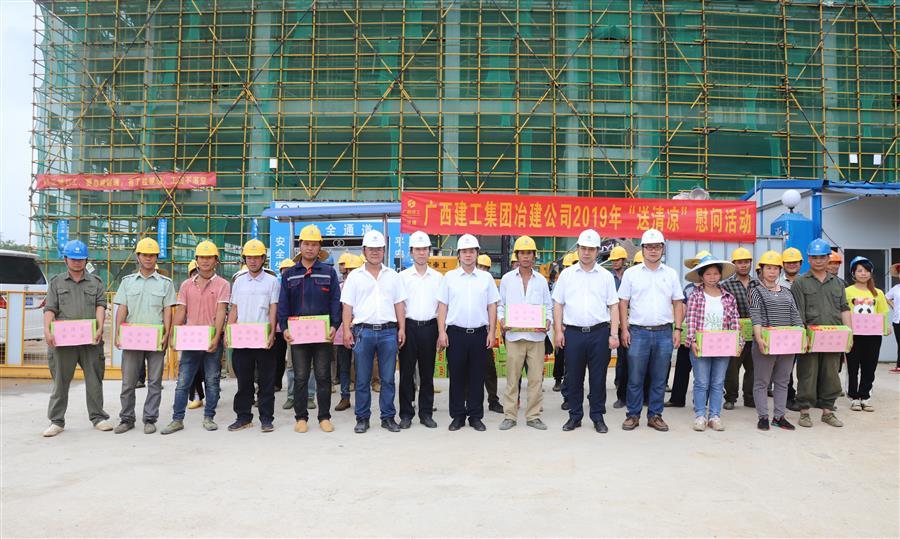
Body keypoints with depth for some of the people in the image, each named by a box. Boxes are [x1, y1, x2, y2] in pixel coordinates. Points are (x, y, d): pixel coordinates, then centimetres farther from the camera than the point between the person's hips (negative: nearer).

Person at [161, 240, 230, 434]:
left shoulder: (222, 284, 0)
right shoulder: (186, 285, 11)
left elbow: (220, 312, -9)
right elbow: (180, 312, 9)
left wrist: (216, 337, -18)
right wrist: (173, 335, -1)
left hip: (212, 340, -3)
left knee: (212, 381, 6)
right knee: (182, 382, 3)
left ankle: (208, 417, 17)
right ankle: (177, 420, 10)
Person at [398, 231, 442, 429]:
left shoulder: (438, 277, 9)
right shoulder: (403, 276, 4)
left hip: (429, 327, 1)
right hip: (409, 326, -1)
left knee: (427, 373, 7)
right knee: (406, 372, 2)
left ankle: (426, 413, 16)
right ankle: (406, 414, 11)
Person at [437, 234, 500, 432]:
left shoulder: (486, 278, 7)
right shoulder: (449, 277, 5)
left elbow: (492, 306, 8)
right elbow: (442, 306, 4)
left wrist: (491, 332, 1)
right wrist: (441, 332, -3)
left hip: (479, 333, 1)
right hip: (456, 333, -1)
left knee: (477, 377, 5)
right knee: (456, 376, 4)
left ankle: (476, 416, 15)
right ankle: (457, 416, 14)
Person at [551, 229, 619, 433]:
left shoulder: (606, 276, 7)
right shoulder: (567, 274, 7)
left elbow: (613, 307, 6)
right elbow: (558, 304, 7)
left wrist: (614, 334, -1)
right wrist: (558, 331, 0)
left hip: (599, 332, 0)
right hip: (573, 332, 0)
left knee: (598, 378, 4)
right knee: (573, 378, 6)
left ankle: (598, 417, 16)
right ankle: (575, 416, 18)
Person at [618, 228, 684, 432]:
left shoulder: (671, 274, 9)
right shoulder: (631, 273, 4)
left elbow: (678, 303, 11)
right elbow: (622, 303, 4)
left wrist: (678, 329, 2)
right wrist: (624, 329, -3)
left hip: (664, 333, 2)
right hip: (638, 331, -2)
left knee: (660, 379, 7)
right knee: (635, 378, 2)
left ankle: (655, 415, 18)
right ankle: (633, 415, 13)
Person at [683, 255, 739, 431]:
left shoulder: (729, 297, 7)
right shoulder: (695, 295, -2)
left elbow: (734, 322, 6)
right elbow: (690, 320, -7)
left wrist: (737, 342, -2)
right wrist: (692, 341, -16)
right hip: (701, 346, -3)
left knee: (718, 383, 9)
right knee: (701, 383, 2)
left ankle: (715, 416, 19)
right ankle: (700, 416, 12)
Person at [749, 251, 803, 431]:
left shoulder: (787, 292, 15)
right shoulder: (756, 291, 0)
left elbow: (795, 316, 12)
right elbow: (756, 318, -11)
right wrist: (759, 338, -23)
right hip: (766, 344, -5)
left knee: (782, 381, 10)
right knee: (762, 382, 1)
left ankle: (779, 416, 17)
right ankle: (763, 417, 8)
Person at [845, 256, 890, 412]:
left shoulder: (878, 293, 9)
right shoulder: (847, 291, 0)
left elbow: (883, 312, 11)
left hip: (873, 334, 3)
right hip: (853, 334, -3)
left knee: (869, 367, 7)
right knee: (853, 367, 4)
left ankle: (865, 396, 18)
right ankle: (854, 397, 14)